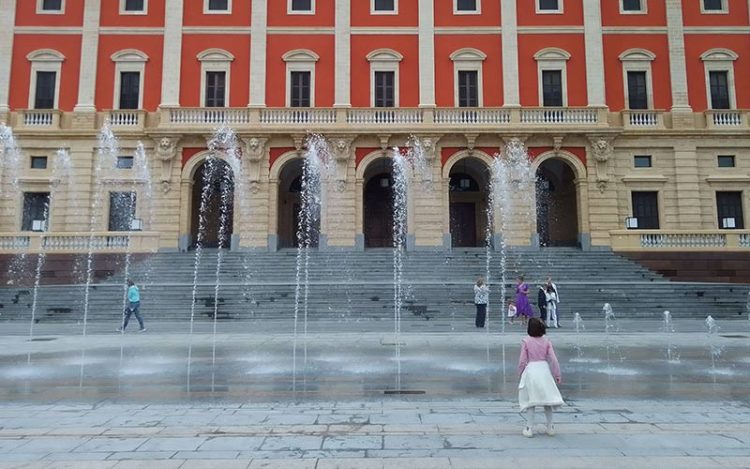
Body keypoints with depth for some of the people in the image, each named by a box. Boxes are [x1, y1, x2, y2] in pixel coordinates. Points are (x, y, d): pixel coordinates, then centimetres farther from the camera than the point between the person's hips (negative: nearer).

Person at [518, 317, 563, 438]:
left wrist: (520, 373, 6)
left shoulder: (526, 341, -9)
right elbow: (553, 359, -3)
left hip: (530, 370, -2)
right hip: (544, 370, 2)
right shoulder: (546, 341, -2)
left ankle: (529, 428, 6)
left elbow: (522, 360, -7)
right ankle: (550, 427, 21)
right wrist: (557, 375, 5)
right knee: (546, 399, 15)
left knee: (530, 401, 6)